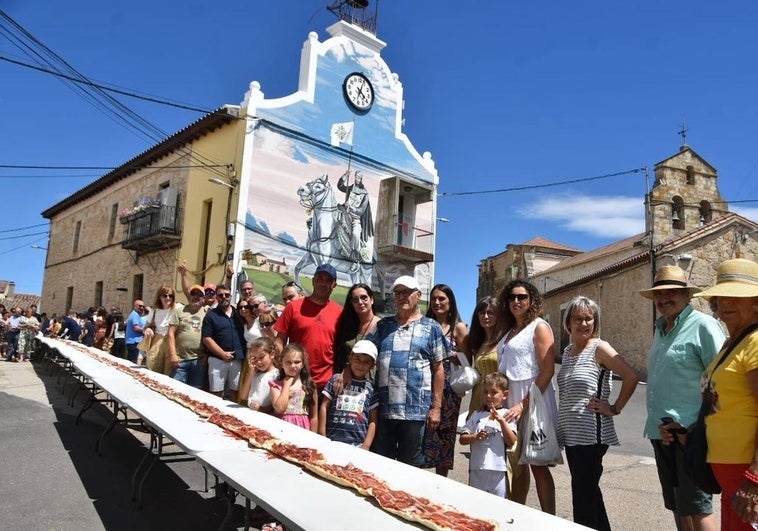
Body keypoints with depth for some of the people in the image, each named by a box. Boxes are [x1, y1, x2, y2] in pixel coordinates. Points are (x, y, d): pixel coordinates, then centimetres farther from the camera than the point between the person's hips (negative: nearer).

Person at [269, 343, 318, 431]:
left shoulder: (309, 385, 6)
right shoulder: (276, 384, 4)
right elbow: (279, 408, -11)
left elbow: (314, 416, 8)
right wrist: (287, 384, -6)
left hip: (302, 428, 1)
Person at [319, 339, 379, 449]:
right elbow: (324, 407, 6)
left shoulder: (371, 388, 6)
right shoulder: (336, 379, 6)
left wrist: (366, 446, -2)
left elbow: (373, 421, 6)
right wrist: (322, 437, 1)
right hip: (332, 441, 0)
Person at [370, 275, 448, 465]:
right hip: (383, 408, 3)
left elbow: (438, 369, 2)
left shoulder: (431, 327, 4)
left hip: (416, 410, -2)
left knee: (410, 465, 8)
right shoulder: (383, 325, 12)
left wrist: (436, 407, -3)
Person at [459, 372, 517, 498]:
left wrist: (501, 421, -18)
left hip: (498, 469, -2)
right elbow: (462, 439, 4)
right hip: (477, 469, 2)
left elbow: (511, 442, -8)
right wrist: (476, 437, -15)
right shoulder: (477, 415, 7)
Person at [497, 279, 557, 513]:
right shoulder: (509, 332, 17)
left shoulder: (539, 327, -5)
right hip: (510, 402, 7)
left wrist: (524, 404, -19)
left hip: (533, 402, -7)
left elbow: (547, 371, -14)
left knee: (537, 465, -1)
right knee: (516, 464, 12)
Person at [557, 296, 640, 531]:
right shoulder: (568, 351, 11)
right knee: (589, 491, 18)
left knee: (583, 494, -3)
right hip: (570, 434, 7)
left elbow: (631, 376, -18)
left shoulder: (599, 348, -9)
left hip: (591, 434, -7)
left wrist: (615, 408, -13)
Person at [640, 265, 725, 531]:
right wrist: (659, 424, 13)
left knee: (696, 507, -2)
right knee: (676, 505, 17)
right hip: (661, 431, 8)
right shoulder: (660, 329, 15)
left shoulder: (703, 325, -9)